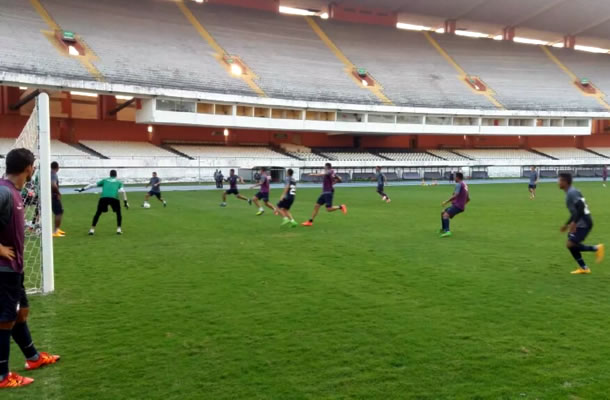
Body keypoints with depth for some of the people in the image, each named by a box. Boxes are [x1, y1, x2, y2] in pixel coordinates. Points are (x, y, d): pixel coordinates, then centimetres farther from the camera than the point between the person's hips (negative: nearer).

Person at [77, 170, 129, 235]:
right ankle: (119, 229, 10)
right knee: (118, 213, 20)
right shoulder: (119, 182, 25)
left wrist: (82, 189, 34)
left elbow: (93, 185, 28)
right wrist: (125, 202, 9)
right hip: (114, 198, -1)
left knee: (98, 213, 17)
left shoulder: (105, 180, 29)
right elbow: (123, 191, 9)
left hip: (104, 197, 1)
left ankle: (92, 229, 13)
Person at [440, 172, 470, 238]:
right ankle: (443, 229, 31)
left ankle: (447, 231, -46)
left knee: (445, 215, -28)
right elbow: (468, 199, 23)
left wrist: (446, 202, -16)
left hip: (457, 205, -10)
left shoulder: (459, 184, -10)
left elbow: (455, 196, -21)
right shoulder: (465, 185, 19)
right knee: (443, 213, 21)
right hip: (461, 206, 10)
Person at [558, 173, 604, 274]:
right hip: (580, 223, 10)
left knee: (570, 244, -12)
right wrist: (567, 224, 27)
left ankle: (596, 248, -1)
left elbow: (581, 207, -27)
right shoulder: (570, 192, 16)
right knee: (571, 244, 10)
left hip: (584, 223, -10)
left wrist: (574, 222, -28)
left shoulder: (572, 192, -15)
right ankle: (584, 268, 16)